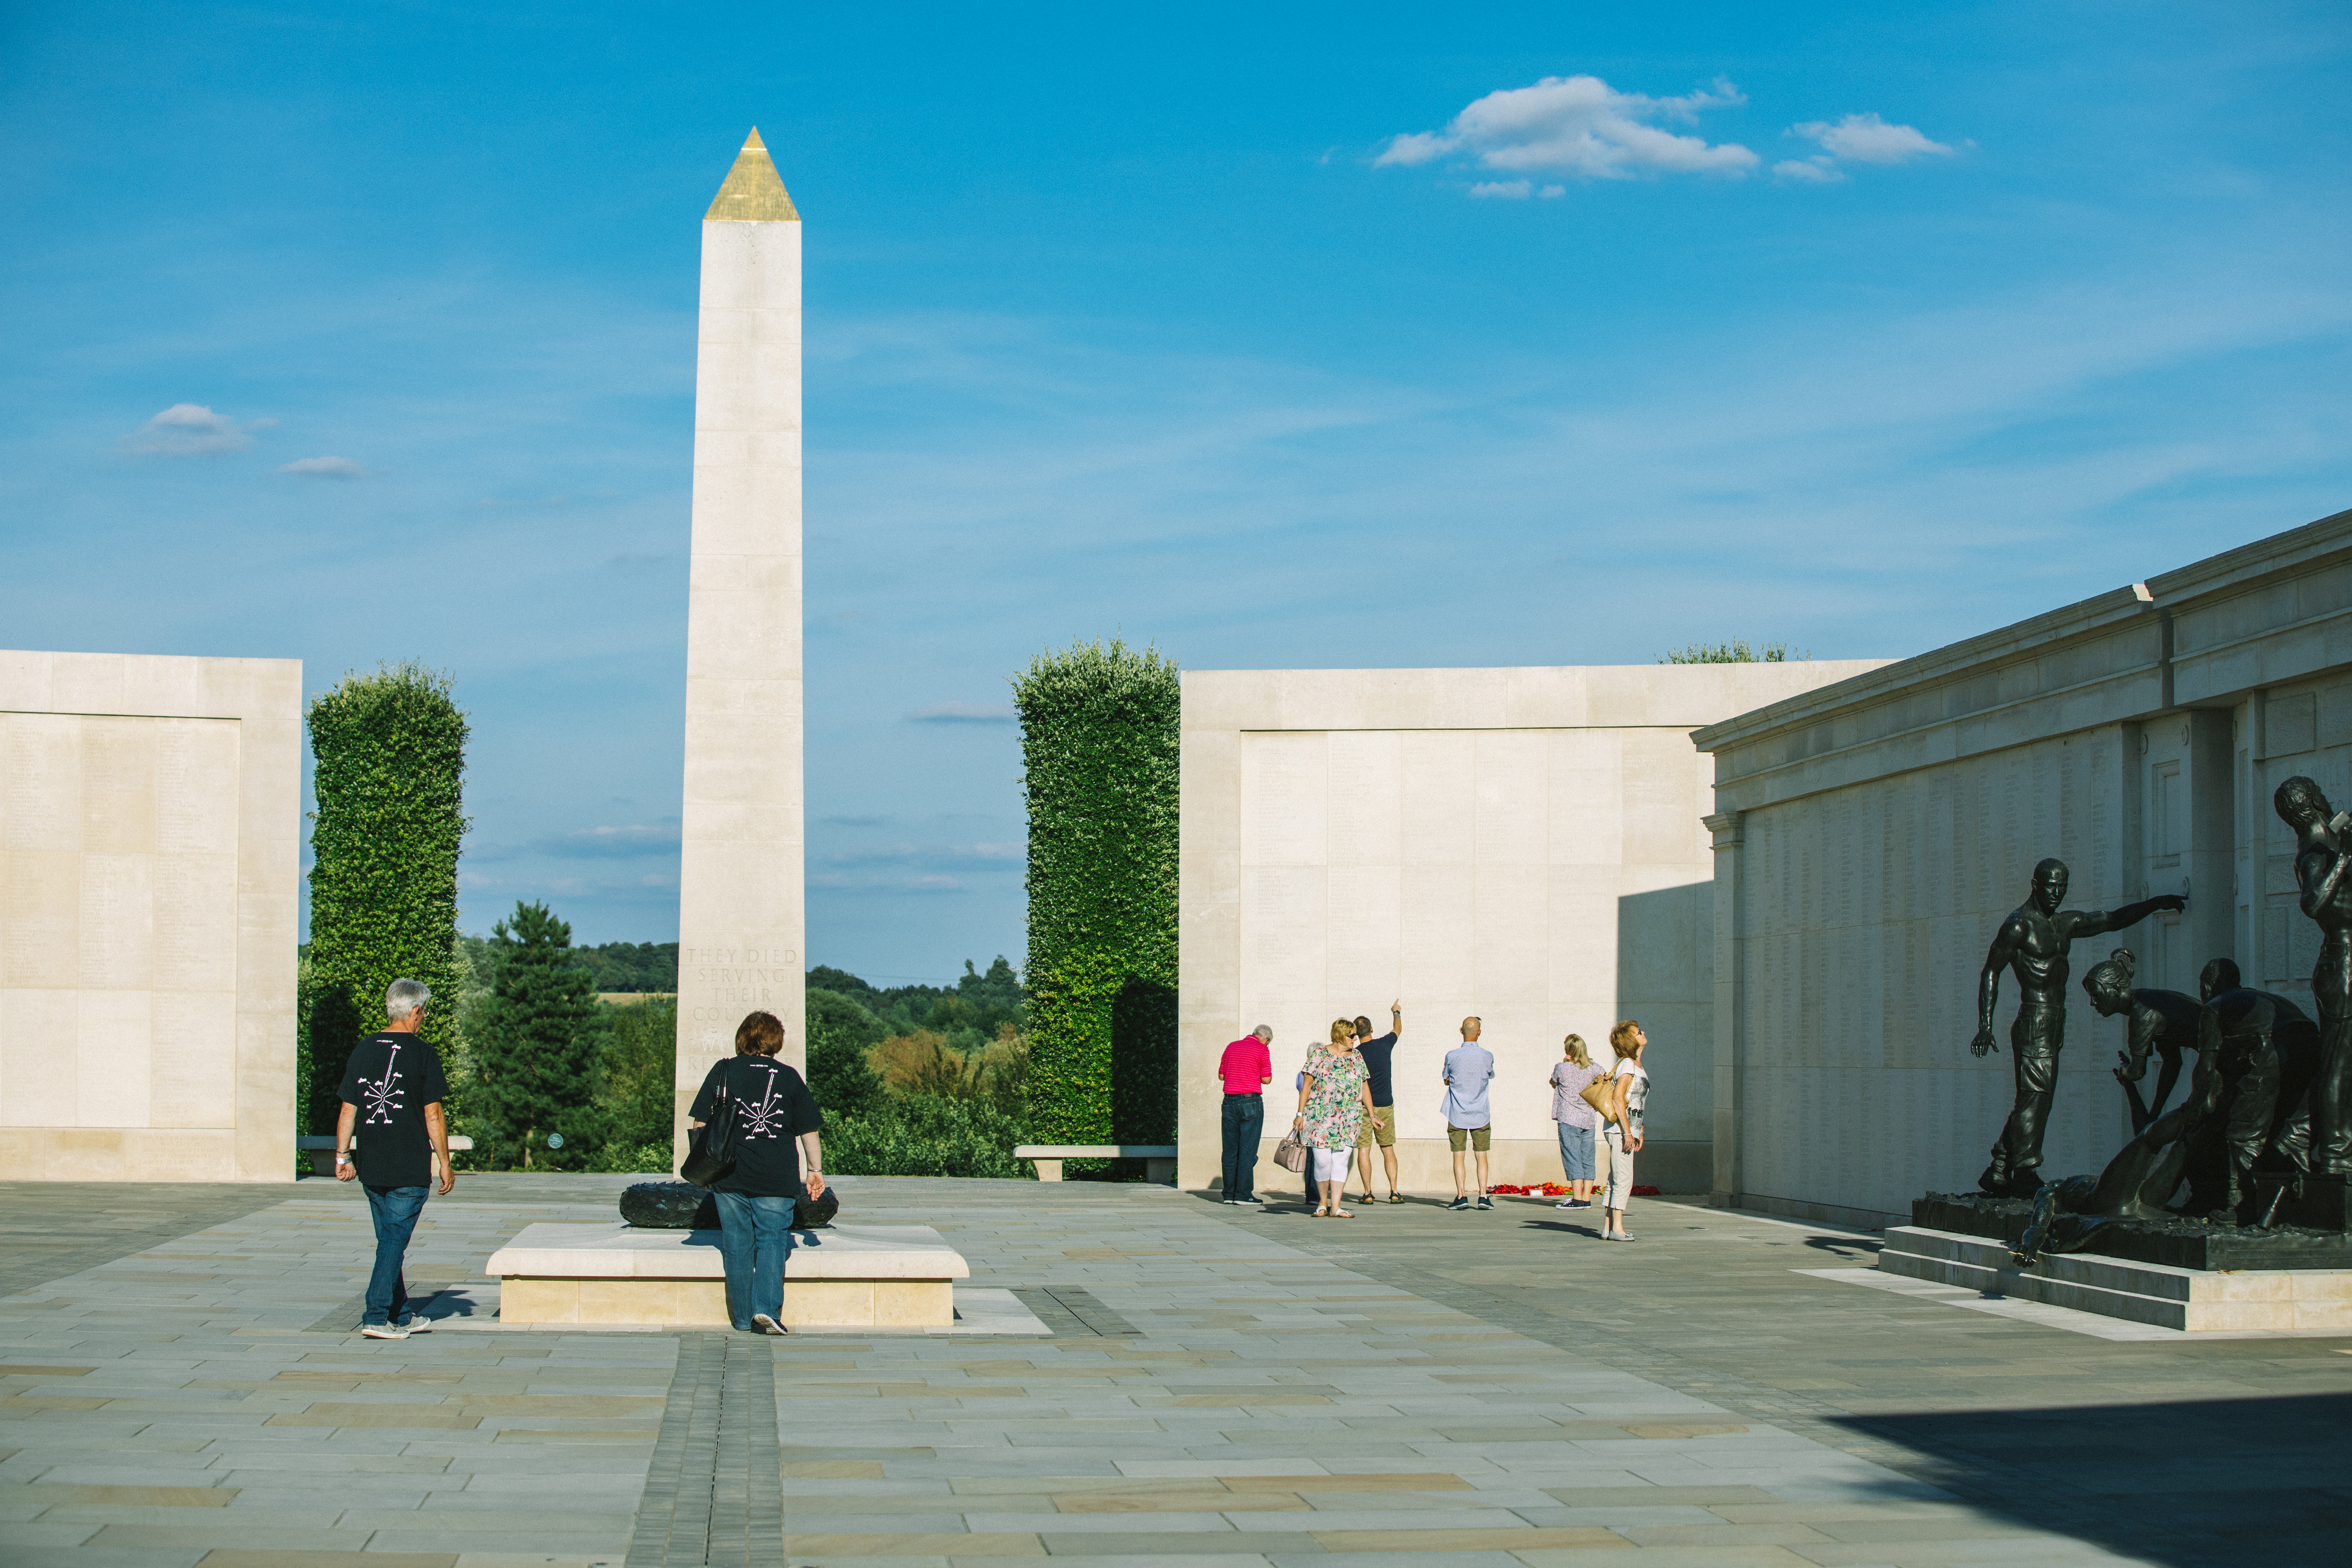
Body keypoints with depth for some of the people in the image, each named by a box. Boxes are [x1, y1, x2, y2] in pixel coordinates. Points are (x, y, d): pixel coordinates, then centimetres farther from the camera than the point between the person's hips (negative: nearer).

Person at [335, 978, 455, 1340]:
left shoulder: (363, 1050, 7)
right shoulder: (422, 1053, -8)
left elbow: (348, 1110, 7)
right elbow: (433, 1114, -8)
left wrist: (342, 1155, 13)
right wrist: (445, 1164, -3)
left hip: (370, 1165, 5)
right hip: (410, 1168, -5)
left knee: (390, 1239, 14)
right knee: (395, 1240, -2)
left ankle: (401, 1317, 21)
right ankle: (376, 1317, -8)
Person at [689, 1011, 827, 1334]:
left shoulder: (722, 1071, 3)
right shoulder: (787, 1077, 0)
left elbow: (700, 1123, 4)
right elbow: (809, 1131, 2)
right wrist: (816, 1170, 10)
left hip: (729, 1175, 1)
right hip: (776, 1180, -1)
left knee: (737, 1244, 9)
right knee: (772, 1240, 6)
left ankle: (743, 1318, 13)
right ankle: (766, 1308, -10)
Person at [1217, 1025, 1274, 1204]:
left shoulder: (1232, 1047, 13)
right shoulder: (1262, 1050, -3)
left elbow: (1221, 1075, 16)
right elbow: (1267, 1079, -5)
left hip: (1230, 1101, 5)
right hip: (1251, 1101, -5)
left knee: (1230, 1149, 8)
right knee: (1248, 1149, -3)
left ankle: (1230, 1194, 8)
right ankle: (1243, 1194, -5)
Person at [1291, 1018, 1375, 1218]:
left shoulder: (1357, 1058, 12)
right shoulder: (1319, 1056, 0)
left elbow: (1365, 1088, 18)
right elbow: (1306, 1086, 0)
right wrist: (1300, 1115, -5)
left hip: (1349, 1119, 3)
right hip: (1320, 1117, -3)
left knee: (1341, 1161, -2)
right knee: (1322, 1161, -6)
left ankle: (1335, 1207, -2)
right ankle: (1323, 1203, 13)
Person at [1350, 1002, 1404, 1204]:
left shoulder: (1354, 1055, -10)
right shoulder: (1385, 1044, -1)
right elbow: (1398, 1029, 22)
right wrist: (1396, 1012, 40)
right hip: (1386, 1105, 3)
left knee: (1364, 1150, 0)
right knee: (1388, 1149, 10)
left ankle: (1368, 1193, -5)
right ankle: (1394, 1192, 5)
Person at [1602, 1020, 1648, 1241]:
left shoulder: (1638, 1066, 17)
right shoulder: (1627, 1065, -11)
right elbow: (1618, 1098, -18)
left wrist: (1639, 1133, 21)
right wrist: (1628, 1132, -20)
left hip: (1630, 1129, 9)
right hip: (1621, 1127, -9)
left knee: (1616, 1181, 8)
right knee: (1624, 1180, -10)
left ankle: (1608, 1229, 10)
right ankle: (1617, 1229, -9)